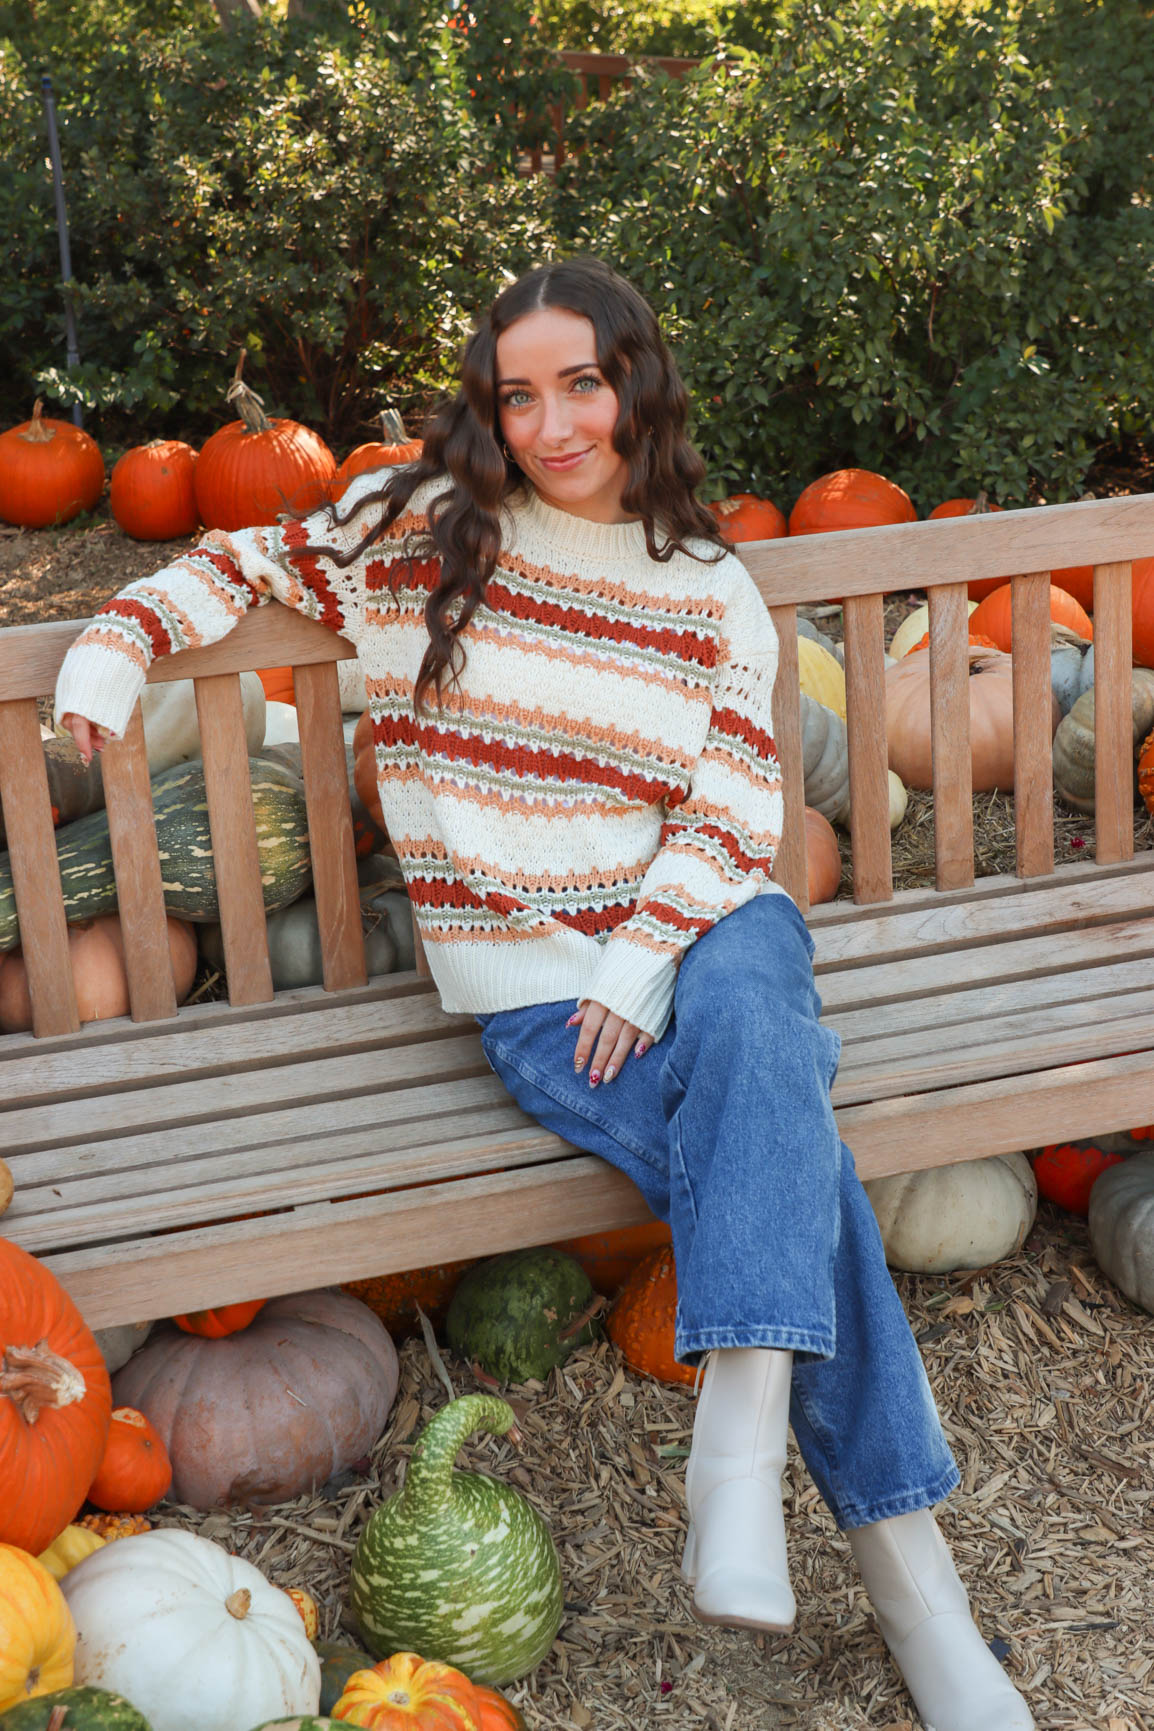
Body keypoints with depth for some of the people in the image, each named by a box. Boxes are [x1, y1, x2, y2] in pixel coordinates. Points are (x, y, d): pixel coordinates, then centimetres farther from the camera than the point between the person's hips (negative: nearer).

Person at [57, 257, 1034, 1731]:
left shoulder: (714, 592, 9)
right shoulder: (422, 523, 6)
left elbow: (735, 808, 2)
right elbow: (250, 562, 19)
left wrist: (644, 959, -13)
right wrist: (121, 638, 2)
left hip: (703, 935, 2)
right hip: (532, 993, -2)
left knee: (750, 1016, -37)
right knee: (787, 1176, -27)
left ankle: (739, 1439, -43)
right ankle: (900, 1564, -28)